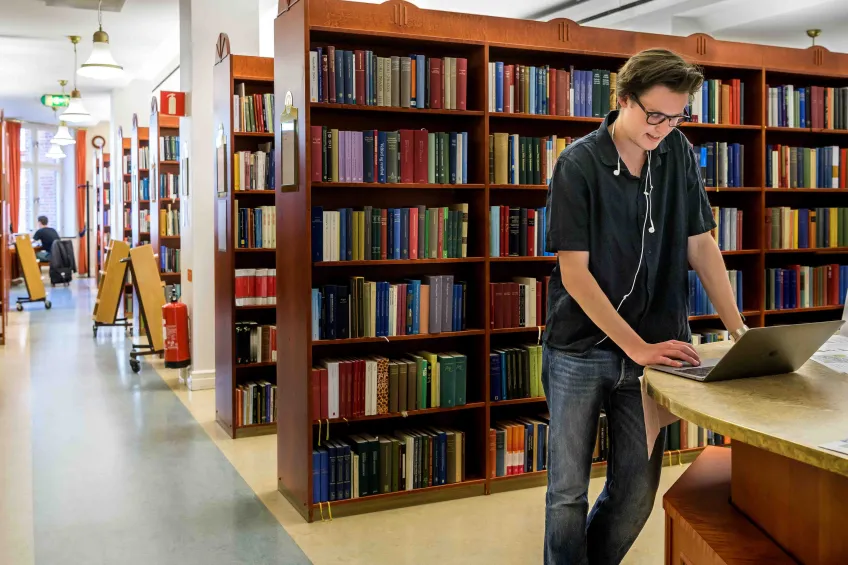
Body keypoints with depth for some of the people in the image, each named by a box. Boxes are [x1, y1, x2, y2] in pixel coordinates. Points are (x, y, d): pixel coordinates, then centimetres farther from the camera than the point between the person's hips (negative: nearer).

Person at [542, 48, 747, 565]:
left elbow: (701, 246, 7)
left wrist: (739, 329, -3)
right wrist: (637, 347, -20)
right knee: (569, 491, 5)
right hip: (580, 348, -3)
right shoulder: (578, 164, -11)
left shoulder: (679, 154, 2)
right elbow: (574, 273, -14)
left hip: (654, 347, 4)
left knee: (638, 492, 9)